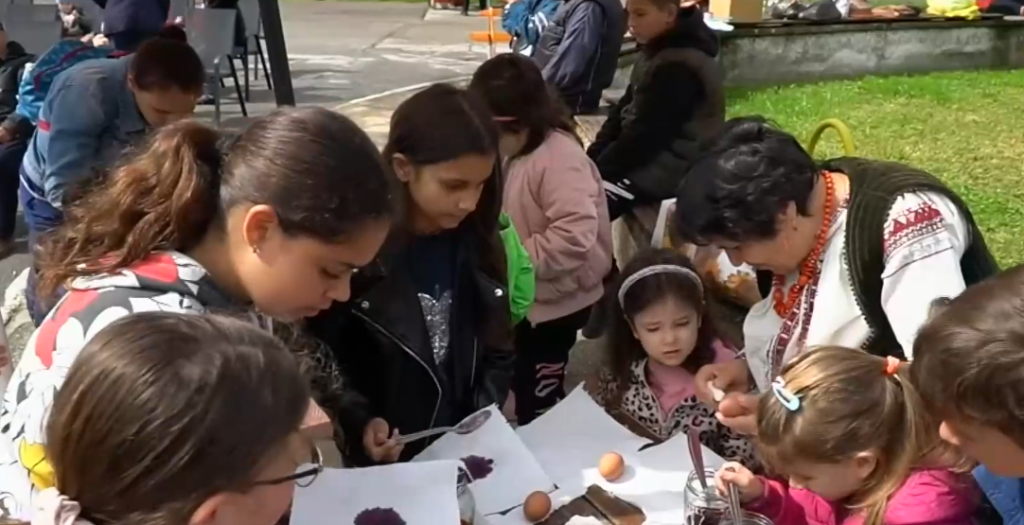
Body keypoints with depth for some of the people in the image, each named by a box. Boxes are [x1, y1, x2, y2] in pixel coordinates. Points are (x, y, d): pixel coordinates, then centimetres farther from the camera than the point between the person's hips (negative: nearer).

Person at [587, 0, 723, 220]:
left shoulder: (679, 66, -22)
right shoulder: (658, 50, 8)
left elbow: (645, 136, -23)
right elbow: (625, 108, 10)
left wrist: (597, 171, -16)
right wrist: (591, 157, 0)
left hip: (671, 166, -10)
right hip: (648, 154, 10)